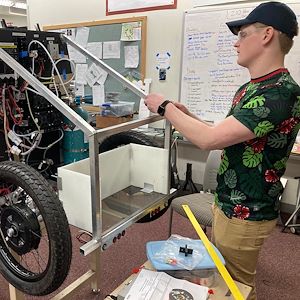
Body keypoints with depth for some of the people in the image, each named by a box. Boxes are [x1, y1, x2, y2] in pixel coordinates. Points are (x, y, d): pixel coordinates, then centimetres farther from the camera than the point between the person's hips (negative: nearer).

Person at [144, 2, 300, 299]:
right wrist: (187, 116, 2)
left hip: (245, 214, -9)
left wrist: (165, 107, -17)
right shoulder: (250, 88, 7)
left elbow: (210, 139, -31)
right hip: (227, 203, 9)